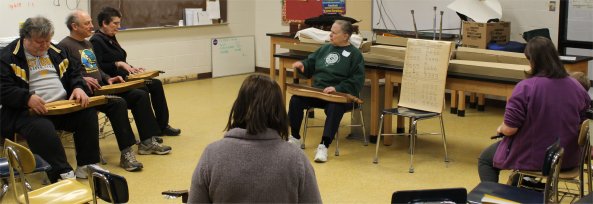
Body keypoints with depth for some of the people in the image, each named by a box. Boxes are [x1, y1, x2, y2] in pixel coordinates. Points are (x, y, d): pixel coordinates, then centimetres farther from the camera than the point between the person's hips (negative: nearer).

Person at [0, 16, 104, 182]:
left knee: (88, 113, -18)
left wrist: (78, 87, -2)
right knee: (43, 129, -37)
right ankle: (62, 175, -30)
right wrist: (27, 97, -28)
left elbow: (74, 73, 23)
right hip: (28, 111, -6)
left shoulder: (56, 51, 17)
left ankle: (87, 165, -9)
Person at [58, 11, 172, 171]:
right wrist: (82, 80, -29)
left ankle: (147, 142, 1)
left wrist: (107, 79, 11)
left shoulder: (88, 44, 22)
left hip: (101, 87, 10)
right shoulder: (65, 46, -7)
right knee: (118, 103, -33)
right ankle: (126, 153, -31)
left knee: (140, 95, -2)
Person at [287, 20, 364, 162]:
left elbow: (356, 81, -10)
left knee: (334, 108, -38)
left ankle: (324, 146, -34)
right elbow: (310, 65, 25)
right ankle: (295, 139, -4)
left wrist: (337, 88, -22)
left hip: (341, 95, -5)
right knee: (296, 100, -18)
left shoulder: (354, 54, -1)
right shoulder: (325, 49, 16)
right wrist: (302, 65, 0)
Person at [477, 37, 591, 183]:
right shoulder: (577, 88, -6)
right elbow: (582, 125, 6)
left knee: (485, 159, 21)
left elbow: (509, 129, -20)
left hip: (532, 159, -6)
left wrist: (501, 129, 2)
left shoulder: (525, 87, -22)